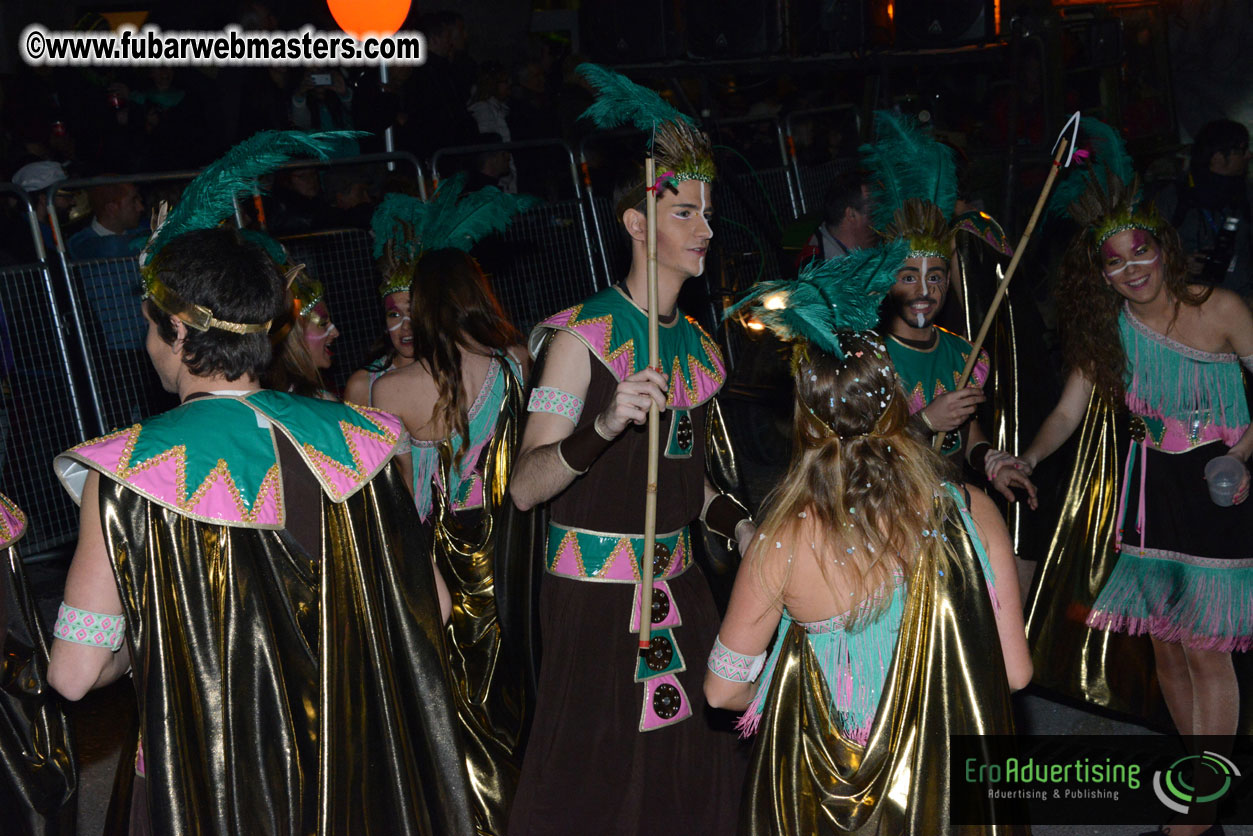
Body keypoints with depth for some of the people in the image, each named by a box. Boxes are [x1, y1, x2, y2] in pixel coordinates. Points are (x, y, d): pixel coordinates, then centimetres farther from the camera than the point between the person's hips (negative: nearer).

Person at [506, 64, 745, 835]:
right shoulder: (581, 336, -11)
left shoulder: (700, 346, 10)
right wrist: (605, 426, -33)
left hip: (680, 587, 6)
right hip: (594, 591, -6)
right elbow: (524, 488, -19)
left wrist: (736, 520, 3)